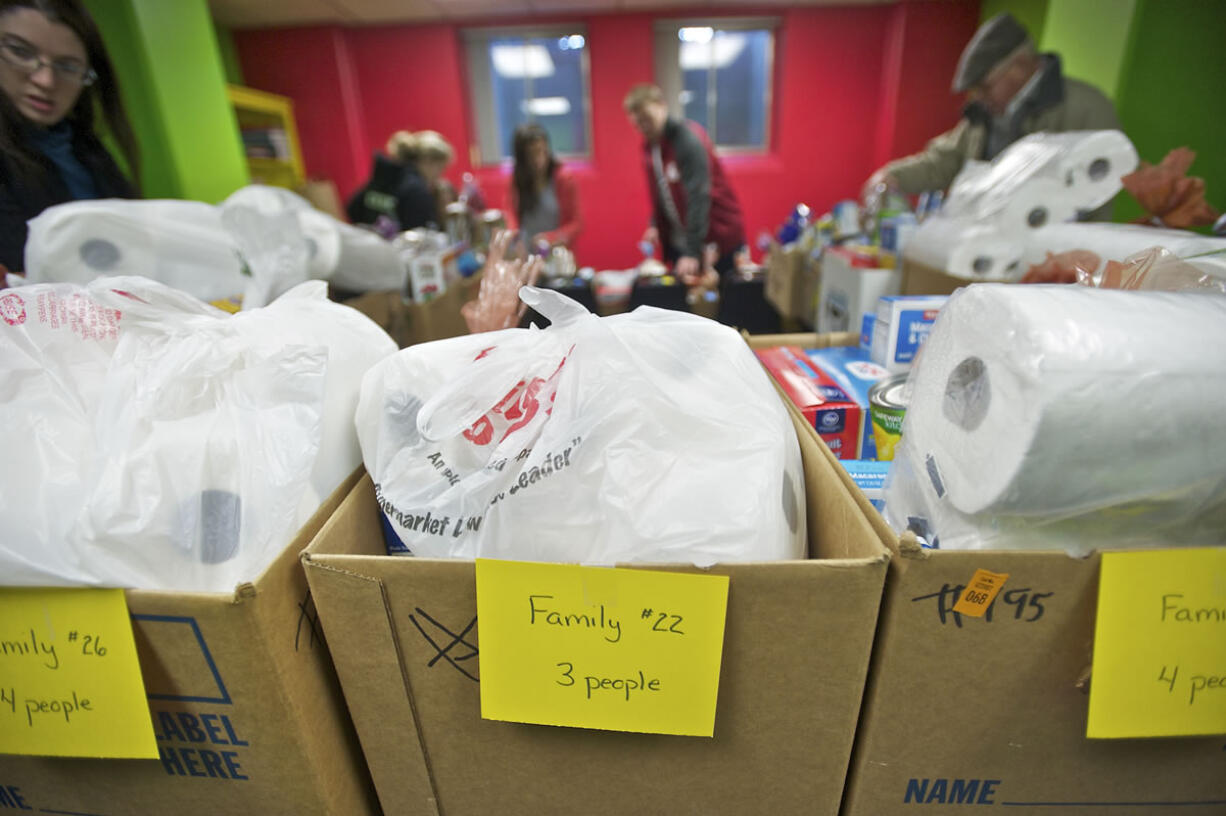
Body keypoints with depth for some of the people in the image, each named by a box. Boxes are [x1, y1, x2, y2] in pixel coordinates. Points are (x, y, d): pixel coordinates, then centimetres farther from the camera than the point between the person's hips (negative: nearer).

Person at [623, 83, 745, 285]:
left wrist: (692, 251, -33)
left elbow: (698, 196, -27)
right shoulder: (649, 145, 4)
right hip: (678, 242, 7)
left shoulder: (688, 139, -20)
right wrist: (655, 224, -2)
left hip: (717, 238, -7)